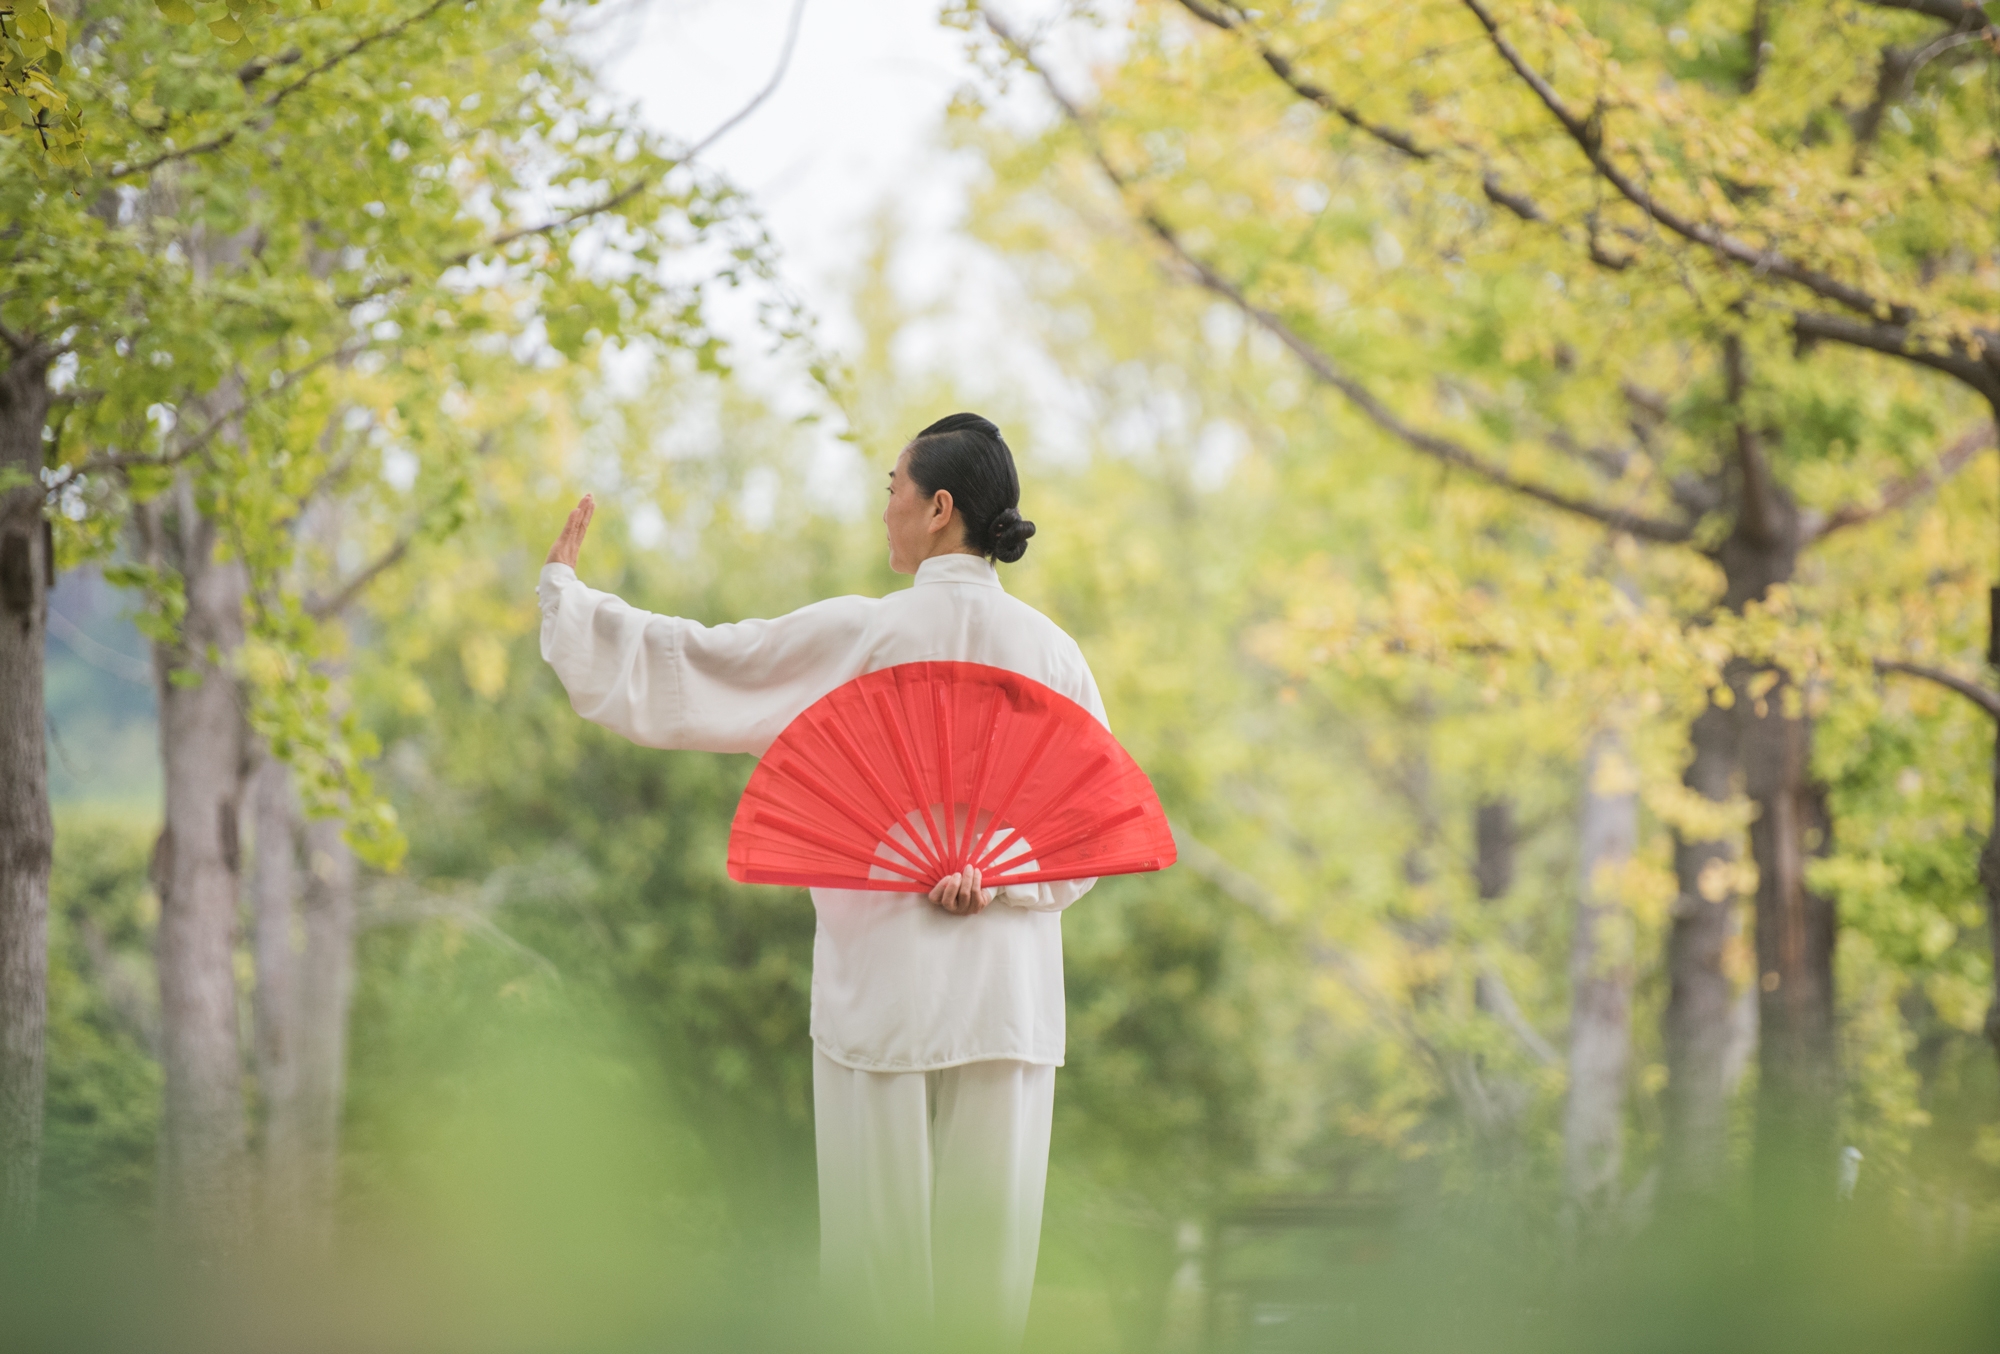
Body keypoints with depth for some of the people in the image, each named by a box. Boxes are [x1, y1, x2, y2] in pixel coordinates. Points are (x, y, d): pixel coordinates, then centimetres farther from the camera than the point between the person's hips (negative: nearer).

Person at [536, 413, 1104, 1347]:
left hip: (885, 982, -3)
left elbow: (677, 670, -2)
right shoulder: (1051, 652, 2)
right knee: (985, 1258, 5)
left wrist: (563, 588, 10)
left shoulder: (855, 638, -8)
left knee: (881, 1253, 4)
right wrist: (997, 874, -6)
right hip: (1007, 998, 3)